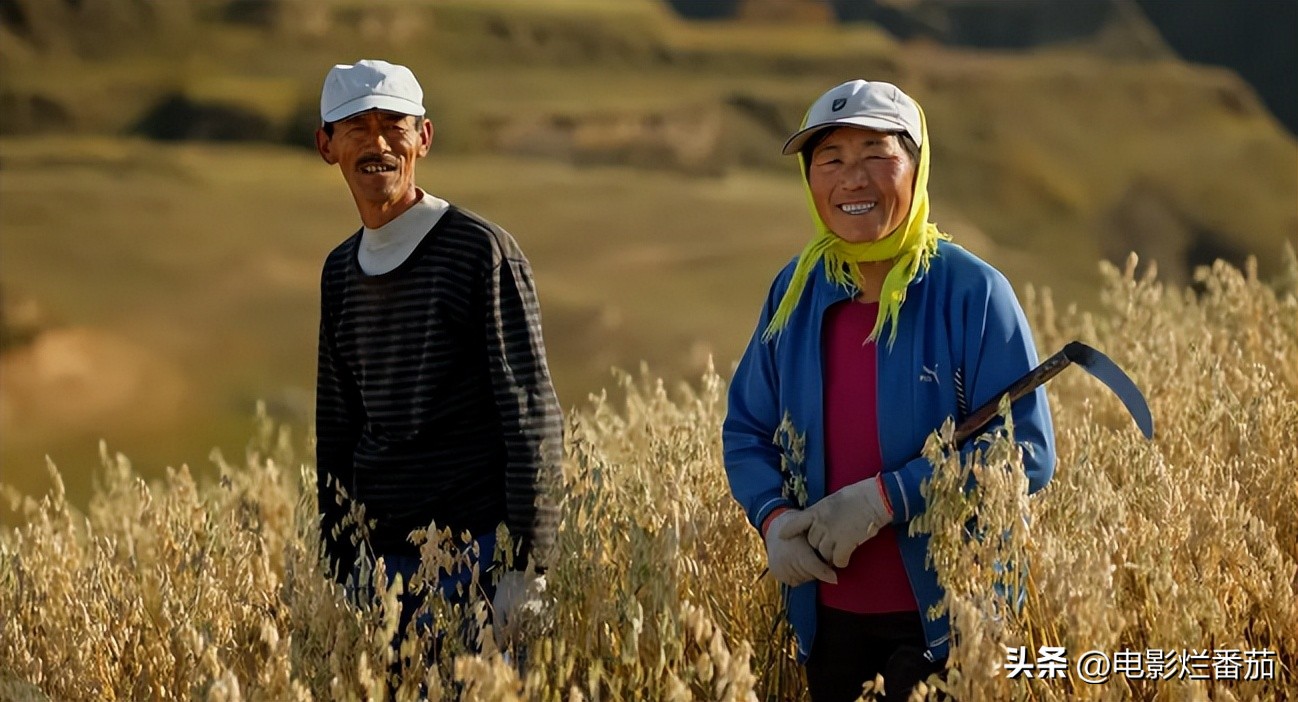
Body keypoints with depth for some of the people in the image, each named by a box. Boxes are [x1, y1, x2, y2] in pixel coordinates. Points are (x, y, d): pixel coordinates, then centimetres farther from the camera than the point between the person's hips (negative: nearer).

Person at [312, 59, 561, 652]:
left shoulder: (482, 250, -7)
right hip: (383, 557, 6)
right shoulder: (340, 270, 13)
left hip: (478, 548, -6)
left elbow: (533, 419, -10)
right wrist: (340, 569, 15)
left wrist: (525, 568, -16)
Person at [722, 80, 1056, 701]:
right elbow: (747, 431, 9)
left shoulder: (972, 293, -13)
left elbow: (1027, 453, -16)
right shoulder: (795, 291, 2)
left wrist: (884, 499, -23)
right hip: (825, 611, 5)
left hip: (946, 614, -4)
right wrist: (773, 517, -12)